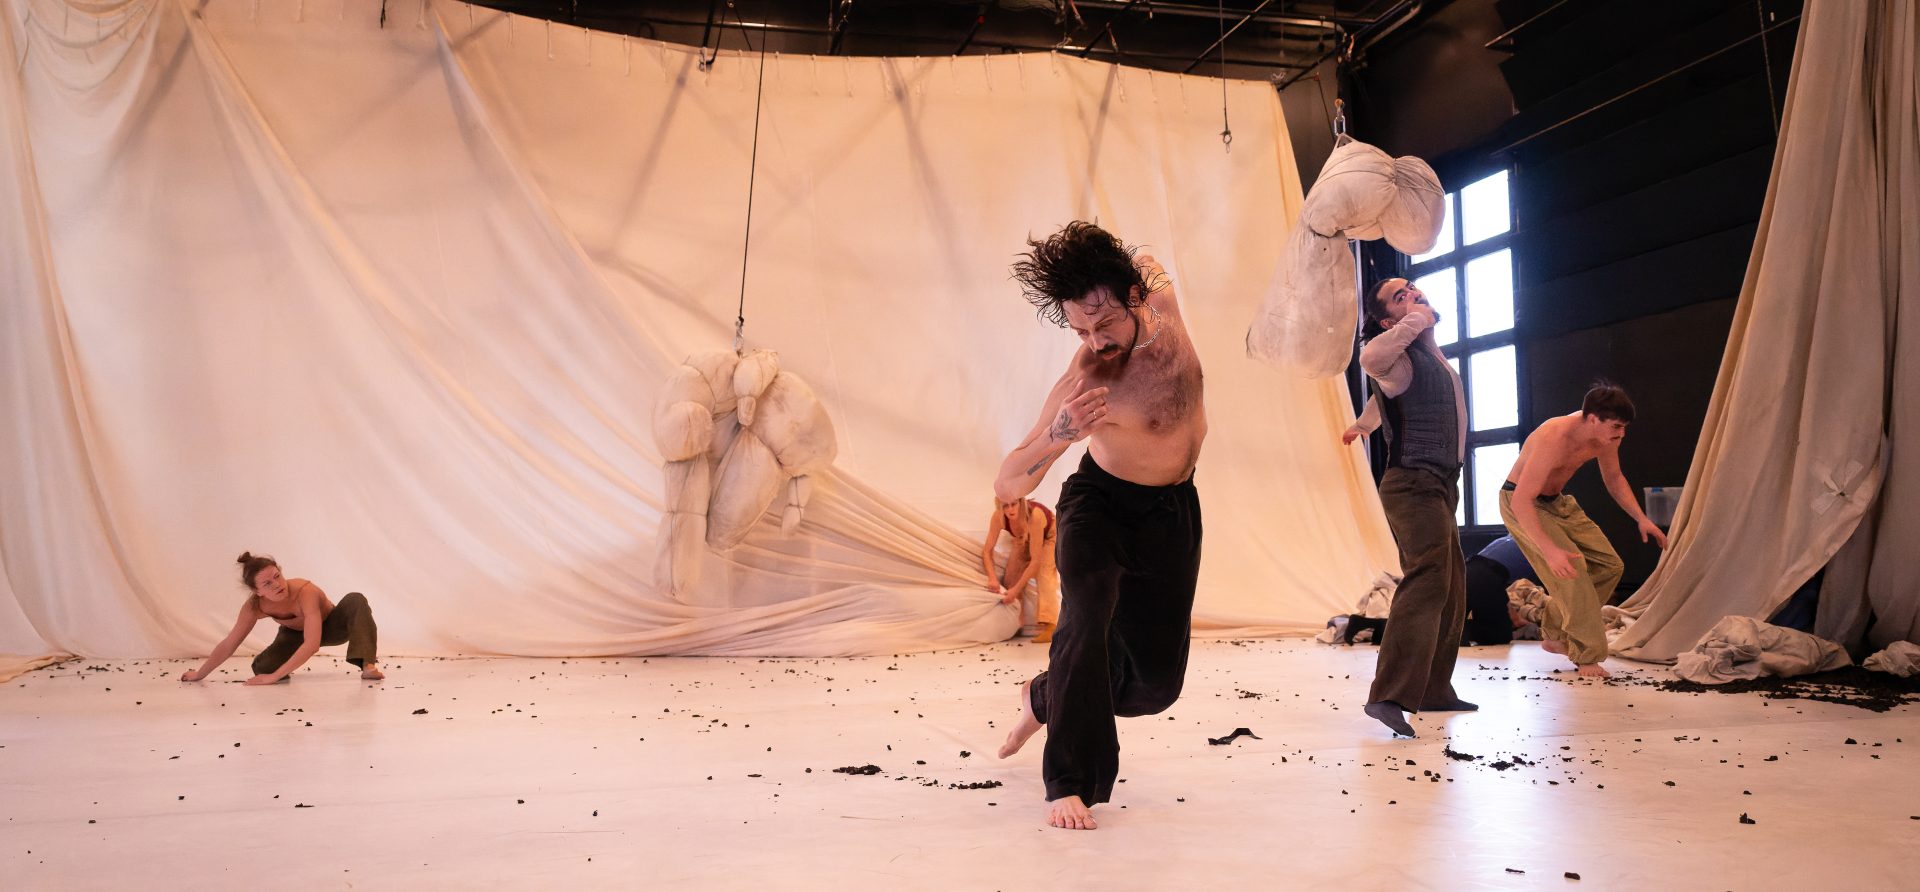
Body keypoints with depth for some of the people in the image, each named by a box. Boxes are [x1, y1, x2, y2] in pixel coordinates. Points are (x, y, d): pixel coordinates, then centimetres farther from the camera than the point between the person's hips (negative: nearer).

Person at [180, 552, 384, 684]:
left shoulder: (306, 592, -40)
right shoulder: (254, 606, -27)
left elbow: (312, 644, -46)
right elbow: (228, 644, -12)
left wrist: (275, 676, -47)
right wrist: (199, 674, -5)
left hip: (330, 626, -4)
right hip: (296, 633, 4)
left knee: (355, 600, -35)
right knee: (262, 668, -19)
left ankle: (367, 665, -42)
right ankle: (288, 664, 17)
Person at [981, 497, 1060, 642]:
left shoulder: (1035, 515, -44)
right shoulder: (998, 516, -33)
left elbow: (1036, 561, -41)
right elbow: (987, 551, -23)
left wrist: (1016, 589, -41)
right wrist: (992, 578, -39)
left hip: (1048, 537, -4)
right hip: (1023, 540, 4)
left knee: (1044, 574, -25)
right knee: (1012, 575, -9)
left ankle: (1049, 627, -32)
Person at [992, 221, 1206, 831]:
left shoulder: (1161, 297, -17)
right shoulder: (1084, 385, -32)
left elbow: (1150, 266, 10)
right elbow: (1007, 488, -35)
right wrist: (1057, 434, -50)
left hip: (1173, 512, 5)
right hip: (1102, 505, -5)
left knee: (1158, 681, 5)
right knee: (1087, 616, -34)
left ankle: (1046, 699, 32)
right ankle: (1069, 786, -24)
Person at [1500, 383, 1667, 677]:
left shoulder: (1605, 437, -11)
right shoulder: (1554, 439, -35)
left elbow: (1614, 478, 11)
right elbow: (1522, 500, -39)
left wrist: (1641, 519, -2)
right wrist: (1549, 550, -48)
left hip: (1557, 501, 8)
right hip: (1522, 505, -8)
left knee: (1609, 565, 3)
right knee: (1571, 568, -23)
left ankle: (1555, 635, 16)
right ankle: (1587, 657, -11)